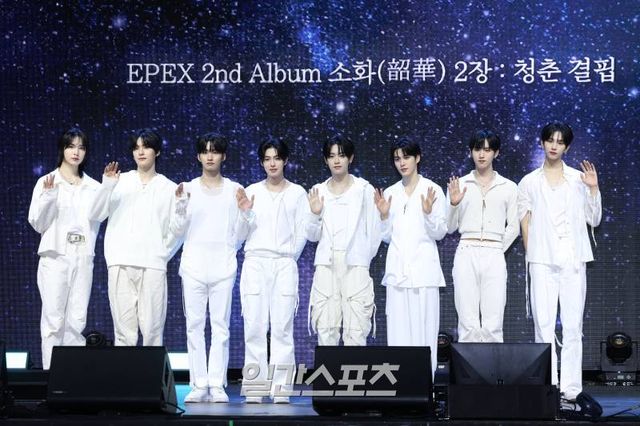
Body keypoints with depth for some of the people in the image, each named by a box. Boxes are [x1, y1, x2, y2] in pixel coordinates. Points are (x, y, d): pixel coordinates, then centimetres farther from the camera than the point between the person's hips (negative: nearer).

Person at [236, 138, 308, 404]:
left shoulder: (297, 193, 8)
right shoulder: (251, 192, 10)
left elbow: (302, 233, 8)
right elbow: (242, 234, 9)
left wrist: (288, 257, 3)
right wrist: (245, 213, -8)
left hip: (284, 264, -1)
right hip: (255, 262, 1)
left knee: (282, 327, -6)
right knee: (254, 327, -5)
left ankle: (281, 388, -4)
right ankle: (254, 387, -2)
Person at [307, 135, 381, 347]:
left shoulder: (364, 189, 3)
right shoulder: (319, 191, 11)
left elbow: (374, 231, 6)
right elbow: (312, 236, 11)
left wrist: (365, 258, 5)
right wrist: (315, 214, -6)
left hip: (355, 265, -3)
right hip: (326, 265, 3)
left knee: (356, 329, -8)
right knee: (326, 328, -1)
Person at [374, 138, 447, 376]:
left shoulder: (432, 190, 1)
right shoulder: (389, 193, 12)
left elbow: (440, 233, -1)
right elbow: (387, 237, 13)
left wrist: (428, 212, -17)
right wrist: (383, 215, -3)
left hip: (423, 269, -3)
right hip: (397, 269, 3)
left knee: (424, 328, -5)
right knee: (398, 329, 1)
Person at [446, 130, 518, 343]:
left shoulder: (508, 187, 10)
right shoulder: (459, 185, 10)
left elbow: (513, 227, 11)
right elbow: (450, 227, 9)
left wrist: (497, 250, 3)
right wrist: (454, 204, -7)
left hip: (494, 257, 0)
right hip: (466, 255, 0)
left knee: (493, 325, -4)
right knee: (468, 324, -3)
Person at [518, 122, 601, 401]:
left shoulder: (578, 179, 10)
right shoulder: (529, 183, 10)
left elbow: (594, 220, 9)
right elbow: (525, 224, 9)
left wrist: (593, 189, -1)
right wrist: (531, 254, 1)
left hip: (573, 259, 0)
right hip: (543, 261, 0)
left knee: (573, 325, -3)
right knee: (543, 324, -5)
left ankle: (570, 386, 0)